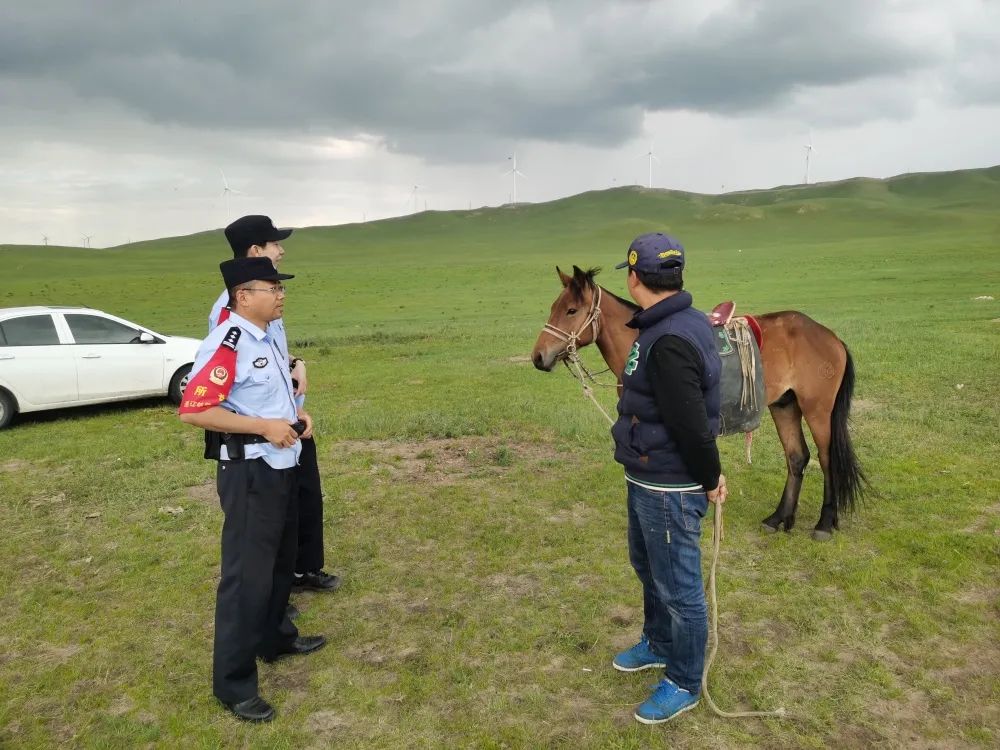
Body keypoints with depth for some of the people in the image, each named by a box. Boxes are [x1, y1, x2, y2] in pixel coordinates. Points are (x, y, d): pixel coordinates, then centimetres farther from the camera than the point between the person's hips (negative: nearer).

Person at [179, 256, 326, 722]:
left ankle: (275, 637, 46)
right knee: (247, 574, -2)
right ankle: (233, 683, 12)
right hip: (249, 473, -10)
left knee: (281, 560, 24)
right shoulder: (226, 345, -21)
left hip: (281, 466, 10)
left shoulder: (267, 340, 10)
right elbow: (193, 410, -28)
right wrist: (265, 426, -27)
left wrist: (296, 414, 4)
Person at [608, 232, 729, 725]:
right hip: (647, 481, 10)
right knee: (647, 566, 27)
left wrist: (710, 478, -15)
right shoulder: (681, 323, 5)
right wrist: (709, 472, 19)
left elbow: (692, 425, -28)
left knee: (677, 586, 8)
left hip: (669, 489, -10)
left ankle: (684, 684, 27)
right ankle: (658, 644, 49)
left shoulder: (669, 342, -29)